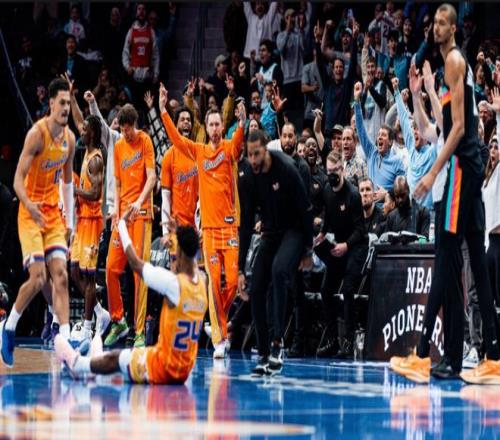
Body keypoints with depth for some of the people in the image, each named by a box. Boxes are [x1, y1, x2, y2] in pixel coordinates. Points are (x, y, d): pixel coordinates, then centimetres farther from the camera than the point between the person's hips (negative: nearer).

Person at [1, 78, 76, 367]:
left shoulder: (70, 138, 5)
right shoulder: (37, 134, -16)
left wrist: (70, 219, 16)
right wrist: (29, 205, -37)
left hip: (54, 214, 6)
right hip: (31, 213, -6)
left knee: (61, 275, -5)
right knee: (38, 278, -13)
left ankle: (65, 340, -9)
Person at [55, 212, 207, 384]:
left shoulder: (173, 283, -23)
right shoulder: (201, 281, -5)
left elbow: (135, 262, -11)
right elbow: (191, 261, 21)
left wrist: (122, 224, 1)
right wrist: (180, 233, 32)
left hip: (163, 369, -6)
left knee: (114, 359, 19)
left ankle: (76, 363, 42)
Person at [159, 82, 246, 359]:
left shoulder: (229, 148, 3)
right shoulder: (198, 151, 10)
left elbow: (238, 142, -17)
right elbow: (175, 137, 7)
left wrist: (242, 124, -38)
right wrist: (163, 110, -1)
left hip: (230, 224, -1)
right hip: (209, 225, 1)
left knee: (233, 280, -7)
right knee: (213, 281, -4)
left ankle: (221, 321, 20)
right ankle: (219, 338, 0)